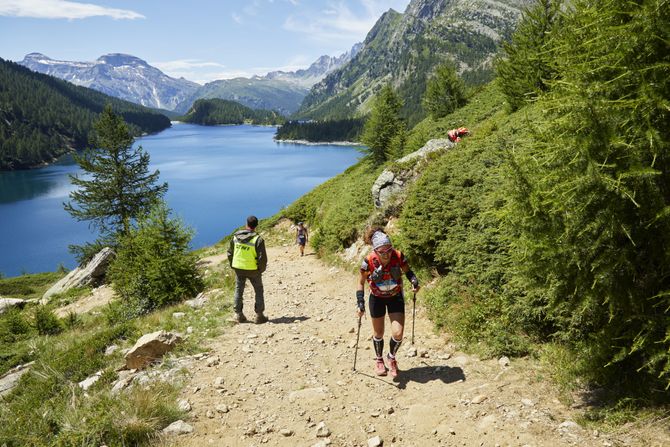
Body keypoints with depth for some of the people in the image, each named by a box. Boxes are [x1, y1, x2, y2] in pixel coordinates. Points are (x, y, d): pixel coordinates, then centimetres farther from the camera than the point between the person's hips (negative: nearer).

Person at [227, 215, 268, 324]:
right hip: (253, 270, -3)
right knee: (258, 291, 12)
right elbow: (262, 258, -17)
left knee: (239, 290, 17)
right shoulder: (258, 239, -17)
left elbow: (230, 253, 5)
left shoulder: (235, 236, -3)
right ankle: (259, 316, 13)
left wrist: (233, 266, 17)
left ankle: (238, 315, 22)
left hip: (238, 269, 3)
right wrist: (261, 269, 0)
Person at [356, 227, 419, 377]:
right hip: (377, 299, 0)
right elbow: (361, 283, -12)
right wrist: (360, 303, -21)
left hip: (396, 297, 1)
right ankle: (379, 360, 42)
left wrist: (414, 281, -23)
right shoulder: (369, 262, -28)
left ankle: (392, 357, 25)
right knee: (378, 333, 14)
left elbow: (407, 271, -3)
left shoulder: (398, 257, -26)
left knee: (398, 333, -8)